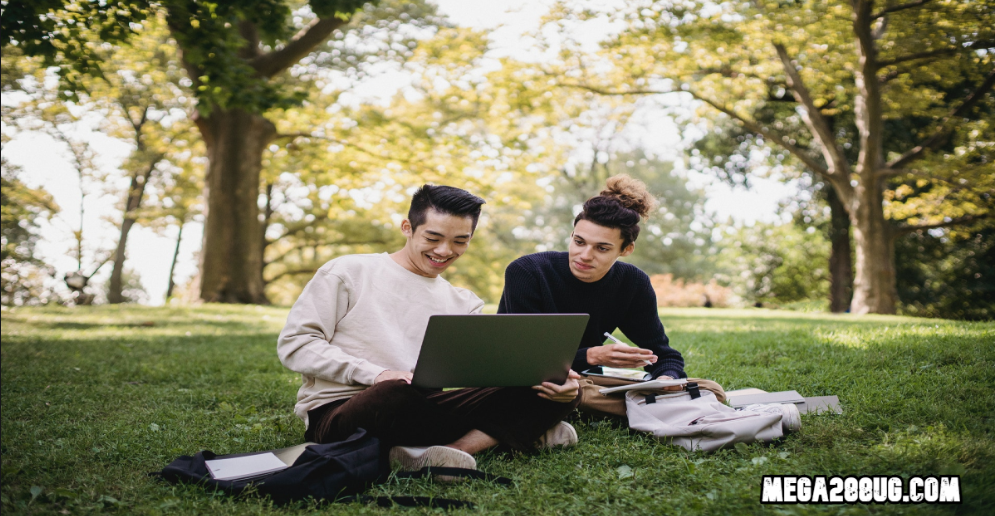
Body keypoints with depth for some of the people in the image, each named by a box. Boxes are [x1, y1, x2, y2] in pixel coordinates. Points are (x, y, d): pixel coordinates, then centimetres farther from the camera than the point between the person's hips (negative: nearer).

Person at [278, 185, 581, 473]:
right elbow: (293, 344, -2)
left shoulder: (465, 305, 18)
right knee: (396, 393, -43)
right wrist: (377, 374, -17)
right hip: (337, 413, -5)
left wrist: (552, 380, -15)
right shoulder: (348, 273, 4)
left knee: (553, 396, -13)